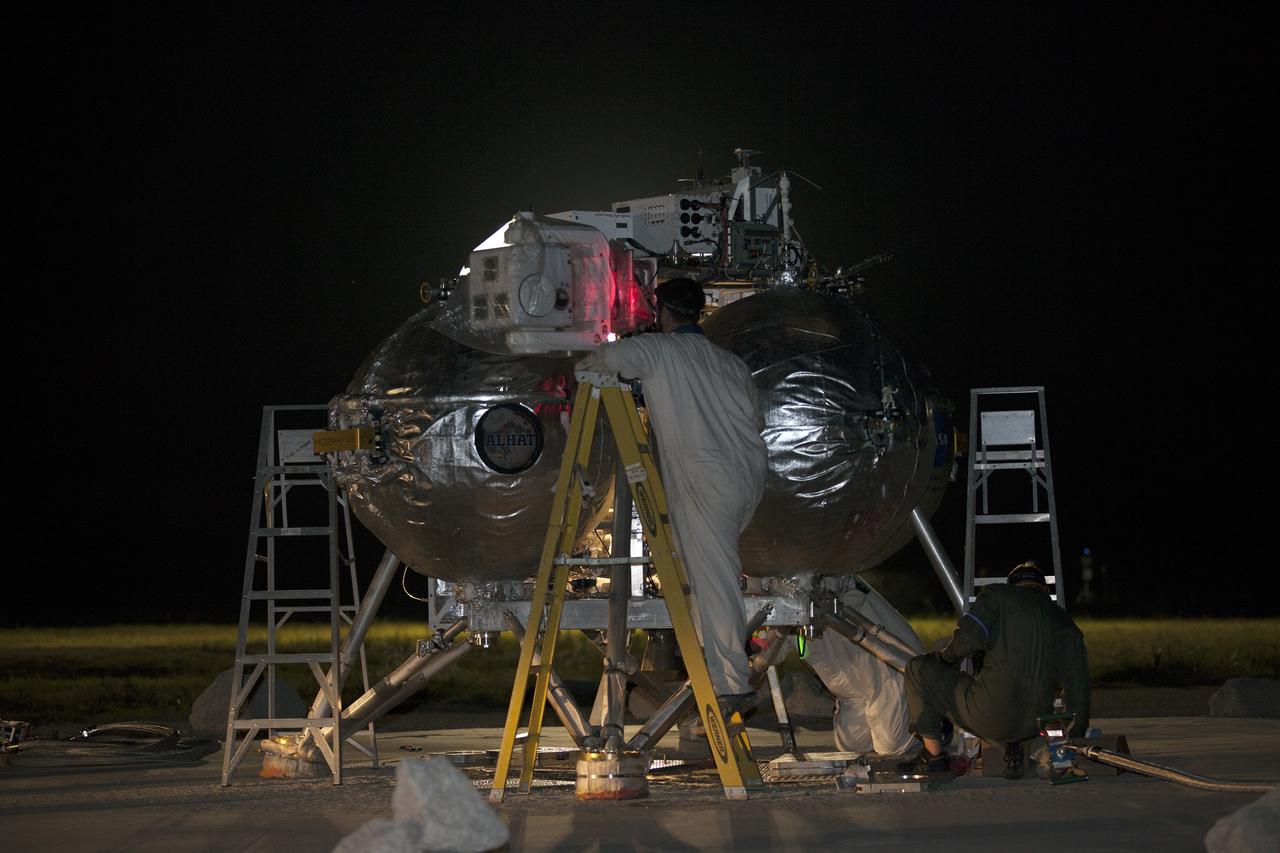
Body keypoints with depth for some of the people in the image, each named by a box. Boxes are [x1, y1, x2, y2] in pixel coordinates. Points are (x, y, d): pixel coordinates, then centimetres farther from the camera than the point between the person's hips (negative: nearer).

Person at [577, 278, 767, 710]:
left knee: (713, 581, -6)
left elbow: (614, 356, -12)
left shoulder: (659, 350, 1)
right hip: (750, 478, 7)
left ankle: (733, 684, -8)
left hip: (705, 484, -7)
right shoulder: (731, 362, 18)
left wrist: (585, 365, 12)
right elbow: (754, 417, 20)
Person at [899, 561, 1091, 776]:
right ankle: (1014, 747, 18)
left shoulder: (998, 595, 2)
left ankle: (934, 755, 13)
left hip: (988, 717, -5)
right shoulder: (1066, 625, 13)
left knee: (918, 669, 13)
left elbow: (968, 639, -13)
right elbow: (1078, 687, 12)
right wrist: (1076, 735, 24)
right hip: (1034, 725, 6)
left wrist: (945, 656, 9)